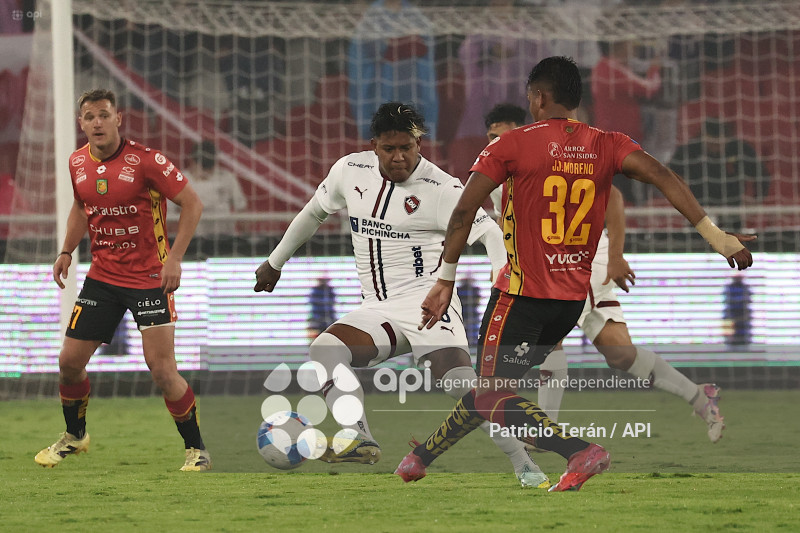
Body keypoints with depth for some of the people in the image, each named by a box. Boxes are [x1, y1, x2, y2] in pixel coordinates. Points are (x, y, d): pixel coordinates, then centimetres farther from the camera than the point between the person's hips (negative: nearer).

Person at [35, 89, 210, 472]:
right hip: (102, 277, 5)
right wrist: (67, 251, 8)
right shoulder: (78, 163, 2)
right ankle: (74, 436, 31)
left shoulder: (145, 160, -16)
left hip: (149, 278, -5)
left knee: (162, 370, -13)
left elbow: (192, 204, -11)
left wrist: (174, 257, -19)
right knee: (69, 361, 5)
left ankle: (196, 450, 3)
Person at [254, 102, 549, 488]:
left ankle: (525, 466, -16)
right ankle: (360, 441, -29)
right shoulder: (350, 171, 5)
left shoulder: (441, 189, -11)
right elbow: (314, 213, 23)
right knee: (323, 353, -20)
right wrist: (275, 263, 30)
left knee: (462, 387, -23)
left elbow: (490, 234, -14)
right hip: (376, 309, 5)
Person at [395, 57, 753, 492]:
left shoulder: (512, 145, -7)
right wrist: (715, 235, -14)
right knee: (492, 385, 20)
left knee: (493, 398, -4)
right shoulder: (606, 146, 2)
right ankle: (422, 456, 32)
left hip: (523, 293, -6)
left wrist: (445, 280, -5)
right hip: (574, 297, 6)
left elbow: (463, 212, -10)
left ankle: (580, 452, -23)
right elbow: (661, 177, -11)